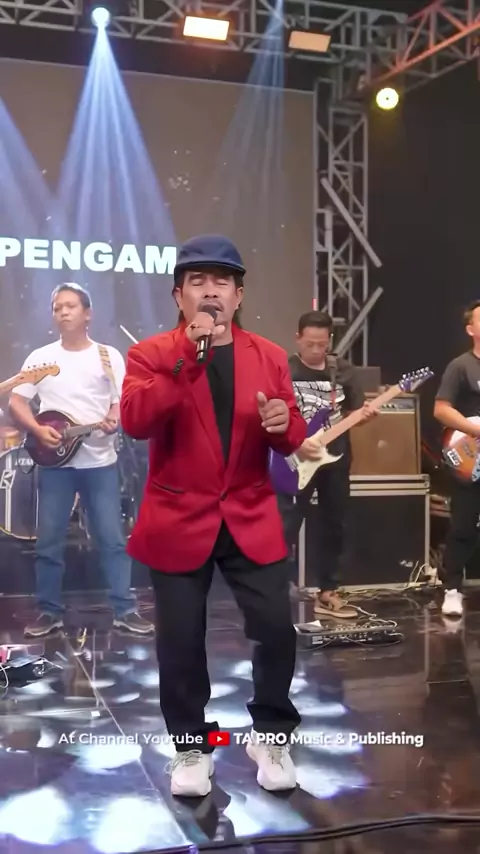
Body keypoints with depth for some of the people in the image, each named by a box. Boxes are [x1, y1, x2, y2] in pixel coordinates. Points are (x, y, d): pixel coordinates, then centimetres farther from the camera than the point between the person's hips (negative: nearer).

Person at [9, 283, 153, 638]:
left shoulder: (109, 355, 5)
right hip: (55, 462, 1)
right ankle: (50, 612, 15)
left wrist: (115, 419, -19)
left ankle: (125, 610, 7)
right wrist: (38, 429, -12)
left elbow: (125, 401, 3)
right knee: (49, 540, 4)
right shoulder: (40, 357, 6)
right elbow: (16, 401, 5)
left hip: (100, 461, -1)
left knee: (113, 538, 0)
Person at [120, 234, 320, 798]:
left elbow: (290, 441, 9)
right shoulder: (151, 354, -3)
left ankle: (271, 737, 24)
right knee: (180, 640, 4)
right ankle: (191, 746, 26)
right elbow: (134, 421, -21)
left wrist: (284, 423, -16)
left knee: (276, 628, -1)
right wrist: (187, 356, -25)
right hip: (179, 520, -2)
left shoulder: (268, 356, 6)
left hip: (250, 518, 2)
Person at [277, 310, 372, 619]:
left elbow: (355, 411, 9)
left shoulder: (344, 370, 5)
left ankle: (328, 593, 23)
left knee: (334, 527, 11)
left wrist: (364, 414, -14)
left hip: (336, 460, 4)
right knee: (286, 528, -7)